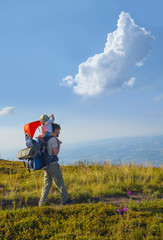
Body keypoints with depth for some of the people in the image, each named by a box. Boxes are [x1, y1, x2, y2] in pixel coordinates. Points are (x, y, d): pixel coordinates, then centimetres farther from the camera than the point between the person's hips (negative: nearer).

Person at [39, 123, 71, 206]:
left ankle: (42, 202, 6)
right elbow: (56, 152, -18)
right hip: (52, 164, -8)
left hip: (46, 164, 8)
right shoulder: (53, 139, -14)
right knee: (60, 183, 3)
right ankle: (65, 200, 14)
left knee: (47, 183, 10)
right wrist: (59, 145, -3)